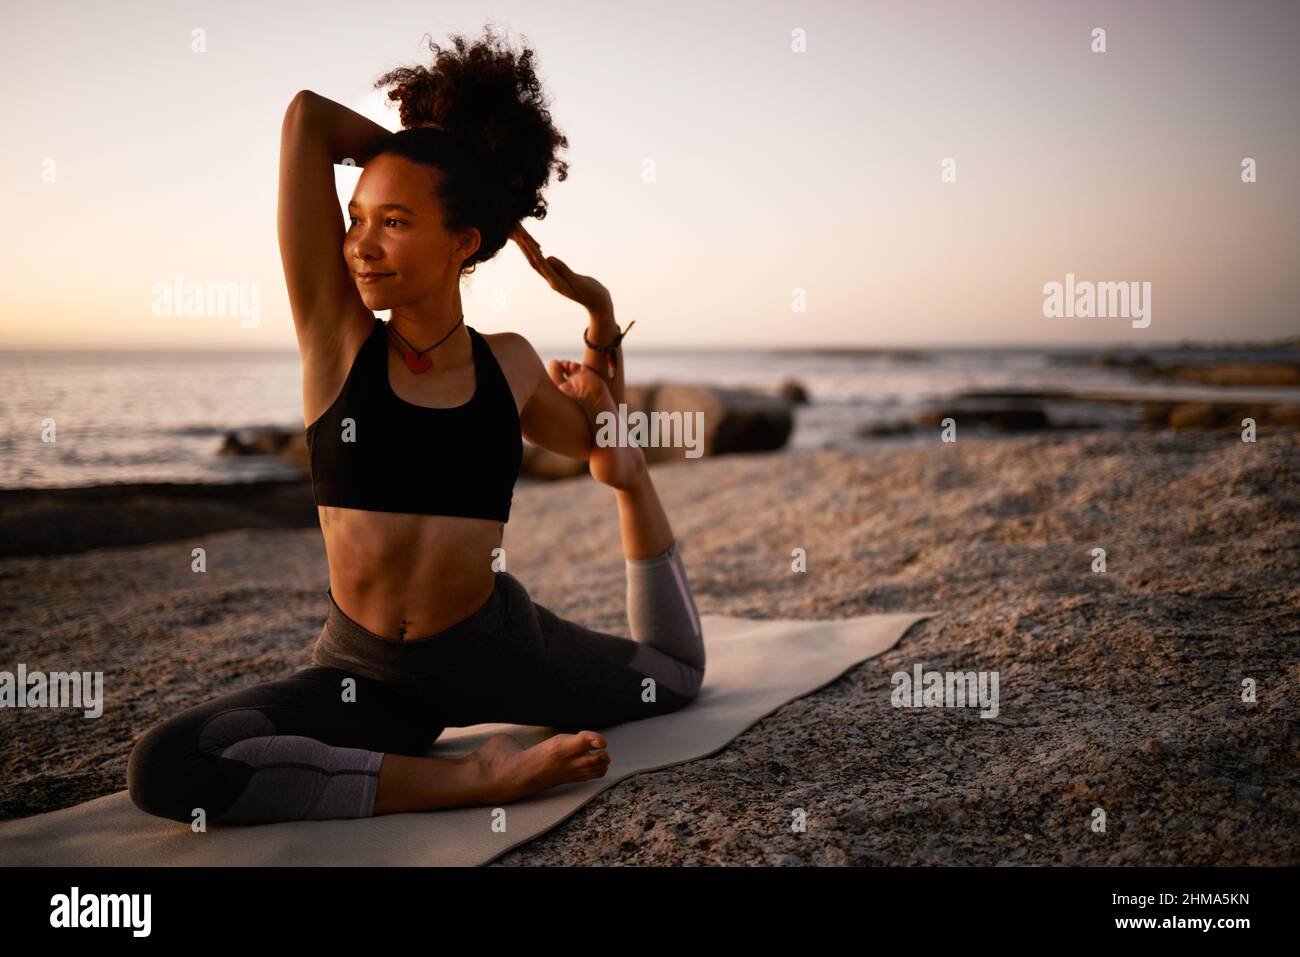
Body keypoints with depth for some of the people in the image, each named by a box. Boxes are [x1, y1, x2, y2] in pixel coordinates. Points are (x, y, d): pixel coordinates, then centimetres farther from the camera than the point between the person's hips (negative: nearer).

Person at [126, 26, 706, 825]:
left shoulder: (508, 363, -4)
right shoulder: (336, 332, -10)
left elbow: (593, 440, 19)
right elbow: (307, 115, -14)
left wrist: (601, 326, 4)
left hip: (498, 644, 2)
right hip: (365, 669, -2)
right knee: (164, 768, -28)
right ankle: (473, 776, -22)